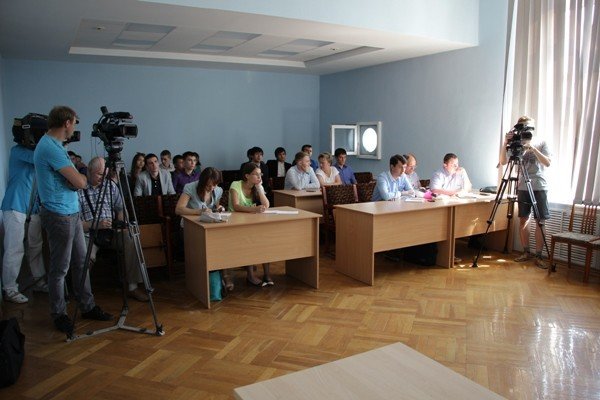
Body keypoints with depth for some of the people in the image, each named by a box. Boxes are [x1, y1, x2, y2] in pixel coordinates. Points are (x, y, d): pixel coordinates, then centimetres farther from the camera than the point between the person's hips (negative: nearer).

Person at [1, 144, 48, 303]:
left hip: (33, 207, 8)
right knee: (14, 249, -6)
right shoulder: (18, 150, -6)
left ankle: (39, 281, 20)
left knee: (36, 246, 11)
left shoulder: (35, 151, 17)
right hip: (15, 207, -7)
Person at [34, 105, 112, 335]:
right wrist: (82, 177, -1)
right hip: (59, 215, -10)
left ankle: (88, 307, 25)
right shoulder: (50, 147, -19)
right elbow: (79, 182, -20)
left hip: (72, 213, 10)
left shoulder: (53, 144, 13)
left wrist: (76, 177, 3)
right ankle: (59, 315, 17)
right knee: (60, 268, 3)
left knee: (81, 262, 14)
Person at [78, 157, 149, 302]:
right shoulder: (79, 190, -6)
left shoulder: (111, 185, 10)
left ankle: (132, 287, -12)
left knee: (131, 243, -23)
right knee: (86, 257, -33)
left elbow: (120, 208, 16)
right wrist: (96, 225, -20)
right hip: (89, 233, -4)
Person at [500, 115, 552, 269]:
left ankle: (538, 256, 3)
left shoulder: (541, 144, 3)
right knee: (523, 220, 4)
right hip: (523, 187, 2)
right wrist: (506, 143, -17)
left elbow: (547, 162, -10)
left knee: (540, 221, -3)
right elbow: (503, 162, -5)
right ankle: (526, 252, 16)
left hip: (539, 187, -2)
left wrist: (533, 148, -21)